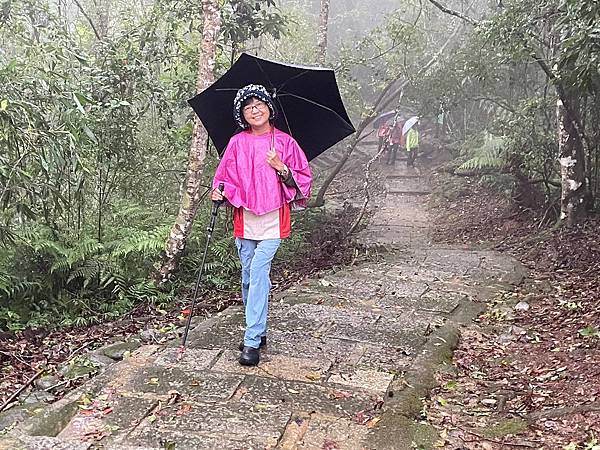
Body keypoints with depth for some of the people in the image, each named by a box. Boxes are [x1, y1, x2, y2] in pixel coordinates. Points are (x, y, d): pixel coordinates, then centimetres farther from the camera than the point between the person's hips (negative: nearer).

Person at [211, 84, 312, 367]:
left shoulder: (284, 142, 2)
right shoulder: (237, 143, 7)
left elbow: (303, 179, 4)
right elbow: (225, 176, 12)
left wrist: (281, 168, -12)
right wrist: (220, 193, -7)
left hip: (272, 219, -4)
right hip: (244, 219, 4)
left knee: (258, 273, -15)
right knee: (248, 277, 11)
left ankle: (252, 342, -11)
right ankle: (258, 332, 27)